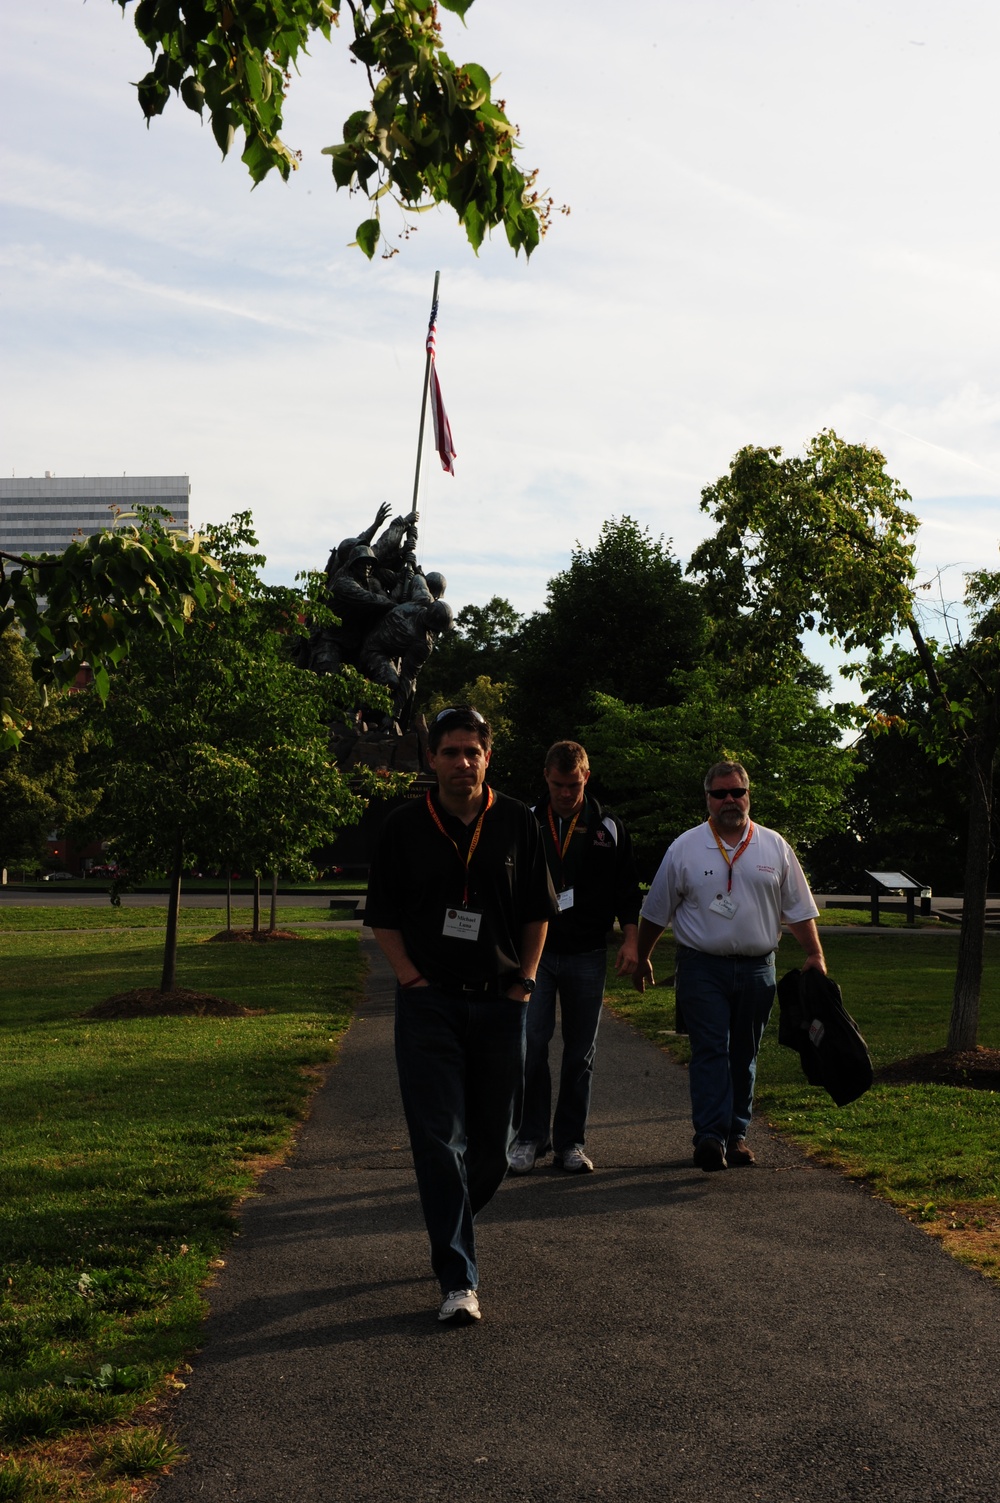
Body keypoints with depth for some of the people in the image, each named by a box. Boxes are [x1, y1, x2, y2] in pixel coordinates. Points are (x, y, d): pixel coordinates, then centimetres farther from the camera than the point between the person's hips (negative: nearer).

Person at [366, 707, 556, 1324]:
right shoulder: (405, 827, 1)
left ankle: (453, 1227, 36)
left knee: (495, 1142, 9)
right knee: (440, 1140, -7)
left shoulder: (517, 822, 4)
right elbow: (383, 915, 8)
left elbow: (539, 910, 11)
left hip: (500, 1002, 2)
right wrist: (411, 976, -4)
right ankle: (459, 1280, -4)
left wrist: (525, 981, 4)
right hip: (429, 1002, -2)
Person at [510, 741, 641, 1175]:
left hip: (587, 955, 1)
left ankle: (570, 1142, 15)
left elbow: (627, 892, 10)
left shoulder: (609, 829, 6)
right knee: (530, 1044, -7)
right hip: (536, 951, -1)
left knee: (580, 1052, 6)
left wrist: (630, 941, -1)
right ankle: (530, 1137, 5)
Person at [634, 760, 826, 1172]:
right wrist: (641, 958, 11)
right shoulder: (685, 848, 2)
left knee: (743, 1056, 8)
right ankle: (710, 1136, -18)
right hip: (702, 966, -2)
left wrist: (815, 954, 3)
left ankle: (736, 1134, 17)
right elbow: (655, 911, 8)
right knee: (710, 1051, -12)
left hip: (756, 969, 3)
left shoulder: (774, 847, 7)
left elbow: (798, 908, 11)